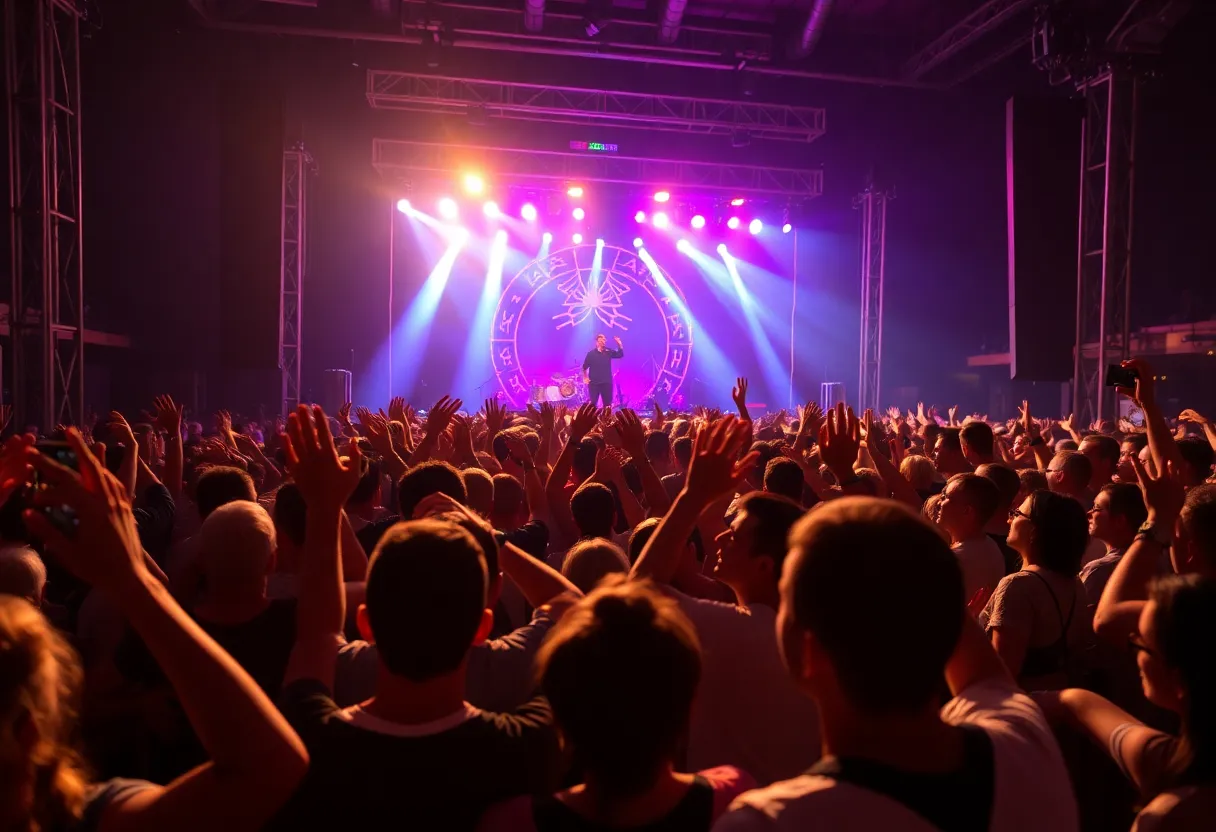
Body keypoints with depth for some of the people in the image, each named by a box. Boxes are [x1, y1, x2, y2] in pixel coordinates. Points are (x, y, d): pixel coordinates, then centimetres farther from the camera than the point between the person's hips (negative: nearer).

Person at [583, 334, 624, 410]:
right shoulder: (591, 354, -4)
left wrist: (619, 344, -14)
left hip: (607, 382, 3)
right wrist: (585, 378, 1)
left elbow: (620, 354, -1)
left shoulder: (608, 352, 5)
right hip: (594, 383, -3)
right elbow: (584, 367, 3)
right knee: (592, 403, -3)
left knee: (607, 403, 5)